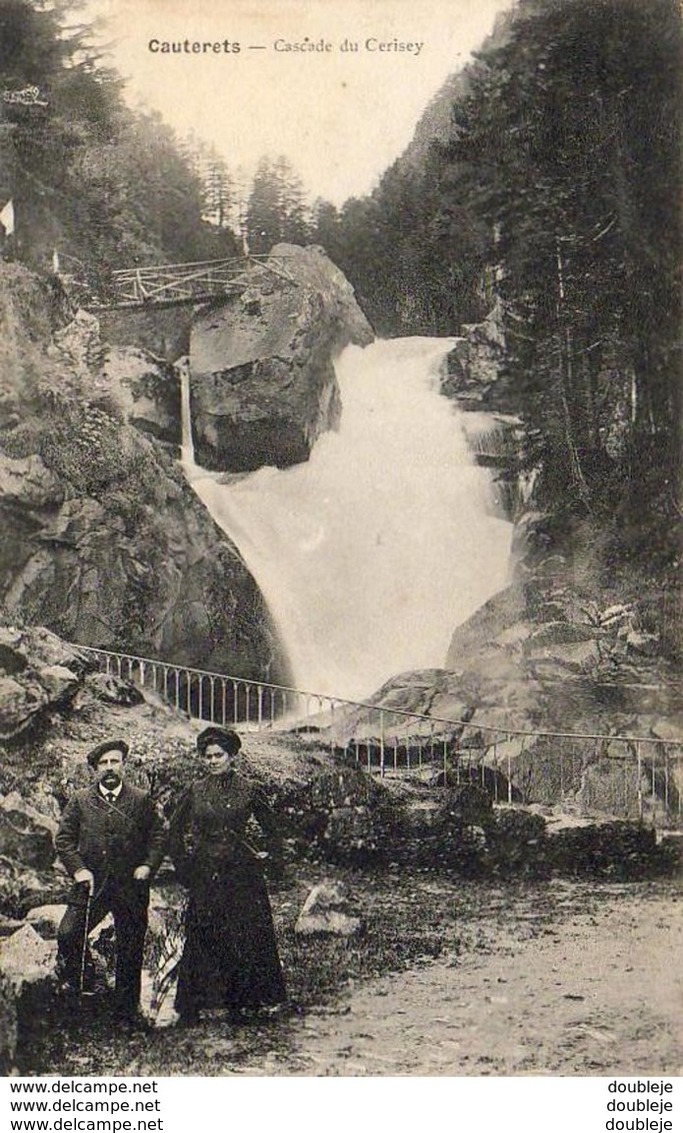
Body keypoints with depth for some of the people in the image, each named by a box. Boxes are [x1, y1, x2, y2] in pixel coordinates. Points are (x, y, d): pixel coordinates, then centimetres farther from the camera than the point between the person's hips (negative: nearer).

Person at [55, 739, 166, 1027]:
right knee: (68, 934, -12)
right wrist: (77, 868, -7)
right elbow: (63, 839, 5)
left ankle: (127, 1008, 20)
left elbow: (158, 834, 6)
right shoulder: (80, 801, 5)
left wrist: (149, 865, -8)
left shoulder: (141, 800, 4)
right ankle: (72, 988, 17)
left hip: (131, 886, 0)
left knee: (130, 950, 5)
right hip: (91, 884, 0)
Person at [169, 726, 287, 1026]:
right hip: (204, 874, 1)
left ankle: (239, 1003, 10)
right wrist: (182, 865, 8)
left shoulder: (248, 790, 0)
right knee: (201, 939, 0)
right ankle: (190, 1008, 6)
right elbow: (175, 830, 14)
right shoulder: (195, 792, 4)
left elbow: (271, 828, 10)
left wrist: (276, 861, 4)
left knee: (245, 937, 0)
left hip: (241, 873, -1)